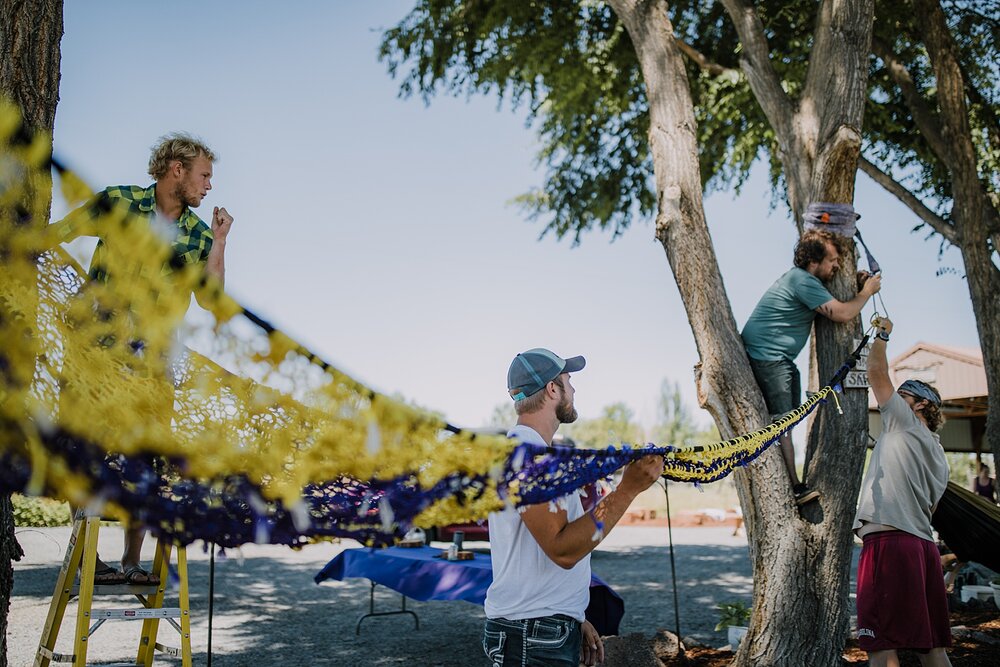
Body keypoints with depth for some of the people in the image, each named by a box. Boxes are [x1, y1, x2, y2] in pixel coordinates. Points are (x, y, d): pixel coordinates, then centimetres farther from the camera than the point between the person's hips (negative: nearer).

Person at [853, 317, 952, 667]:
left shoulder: (904, 423, 2)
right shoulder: (939, 457, 24)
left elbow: (877, 372, 1)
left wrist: (882, 335, 16)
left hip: (889, 543, -9)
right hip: (923, 545, 9)